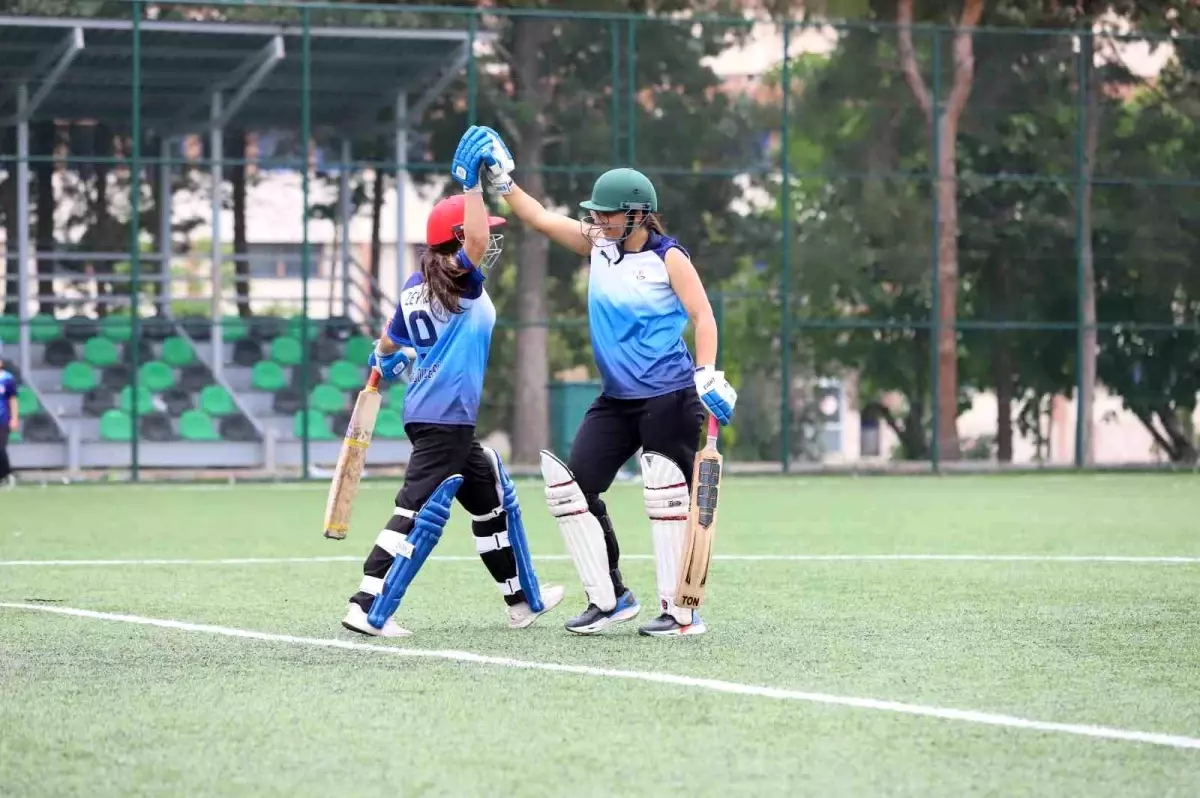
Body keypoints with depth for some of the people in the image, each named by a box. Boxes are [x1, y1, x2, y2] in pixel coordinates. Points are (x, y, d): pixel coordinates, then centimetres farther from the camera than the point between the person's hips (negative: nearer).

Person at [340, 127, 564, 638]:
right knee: (418, 512, -9)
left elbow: (389, 344, 21)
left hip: (426, 414, 10)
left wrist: (383, 362, 43)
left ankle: (523, 600, 32)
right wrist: (471, 182, -31)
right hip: (445, 418, -10)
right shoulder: (460, 284, -13)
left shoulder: (415, 287, 10)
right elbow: (477, 242, -33)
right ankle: (368, 609, -11)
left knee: (492, 497, 21)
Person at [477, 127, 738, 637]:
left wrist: (708, 374, -24)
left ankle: (682, 610, 0)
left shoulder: (668, 258, -7)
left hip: (669, 398, -7)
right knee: (571, 486, 2)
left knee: (669, 497, -7)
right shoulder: (597, 245, 8)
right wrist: (502, 180, -3)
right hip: (617, 401, 7)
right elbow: (540, 219, 7)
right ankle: (609, 598, 11)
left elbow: (703, 317, -12)